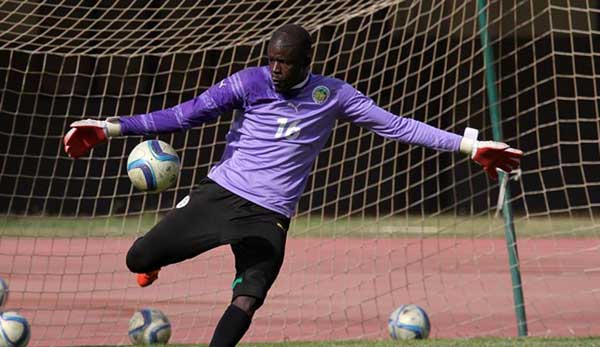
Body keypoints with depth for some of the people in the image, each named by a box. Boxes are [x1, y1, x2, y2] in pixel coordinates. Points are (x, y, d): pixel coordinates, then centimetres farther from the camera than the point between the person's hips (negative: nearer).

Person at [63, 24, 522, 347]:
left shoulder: (333, 95, -1)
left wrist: (469, 146, -4)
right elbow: (184, 115, -8)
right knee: (138, 259, -6)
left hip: (269, 215, 0)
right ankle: (154, 261, 27)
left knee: (247, 301, -12)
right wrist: (111, 128, -17)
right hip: (220, 191, 0)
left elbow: (394, 125, 1)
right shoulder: (250, 83, -5)